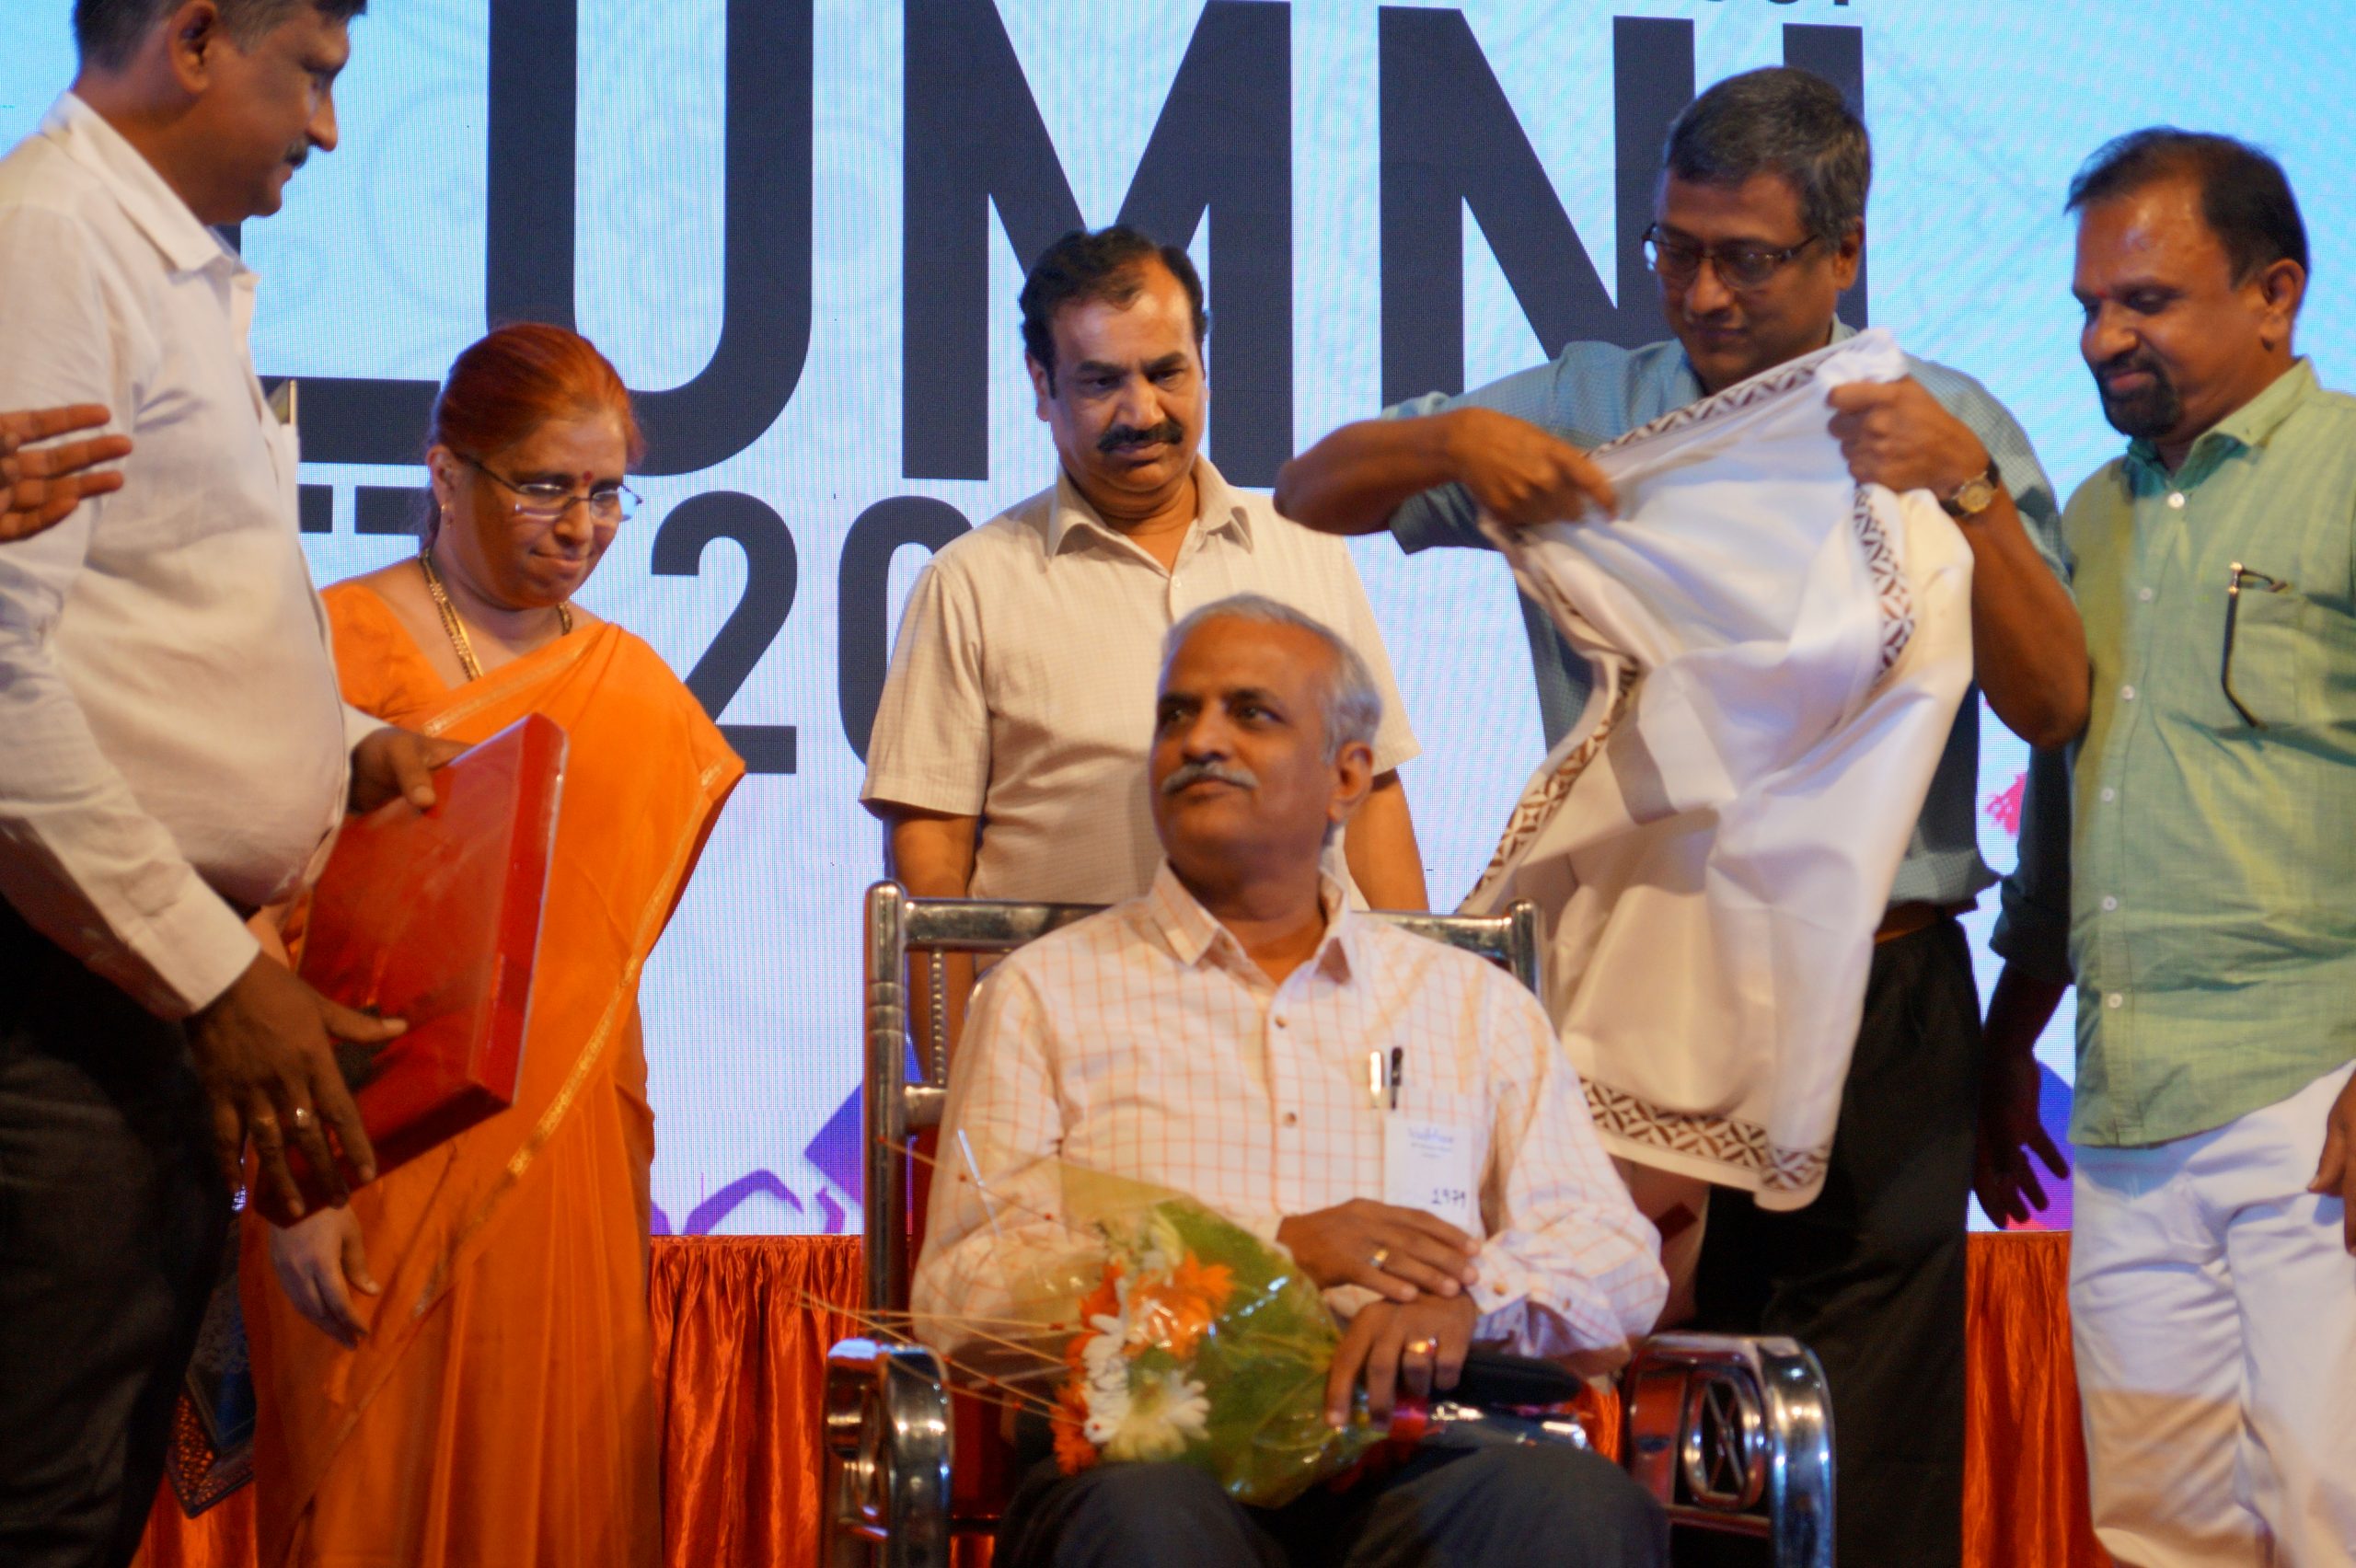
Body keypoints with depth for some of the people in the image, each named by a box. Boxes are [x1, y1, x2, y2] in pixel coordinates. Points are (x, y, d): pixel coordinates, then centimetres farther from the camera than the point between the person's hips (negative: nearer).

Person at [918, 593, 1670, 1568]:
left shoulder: (1478, 1007, 23)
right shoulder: (1045, 993, 16)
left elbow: (1617, 1261, 12)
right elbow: (960, 1289, 3)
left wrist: (1465, 1298, -12)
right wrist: (1266, 1254, -9)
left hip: (1408, 1450, 2)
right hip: (1159, 1445, -2)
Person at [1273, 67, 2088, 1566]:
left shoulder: (1950, 425, 9)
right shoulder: (1589, 407, 12)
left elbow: (2055, 704, 1)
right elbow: (1314, 491, 11)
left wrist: (1968, 488, -12)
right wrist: (1453, 442, -8)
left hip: (1879, 1003, -1)